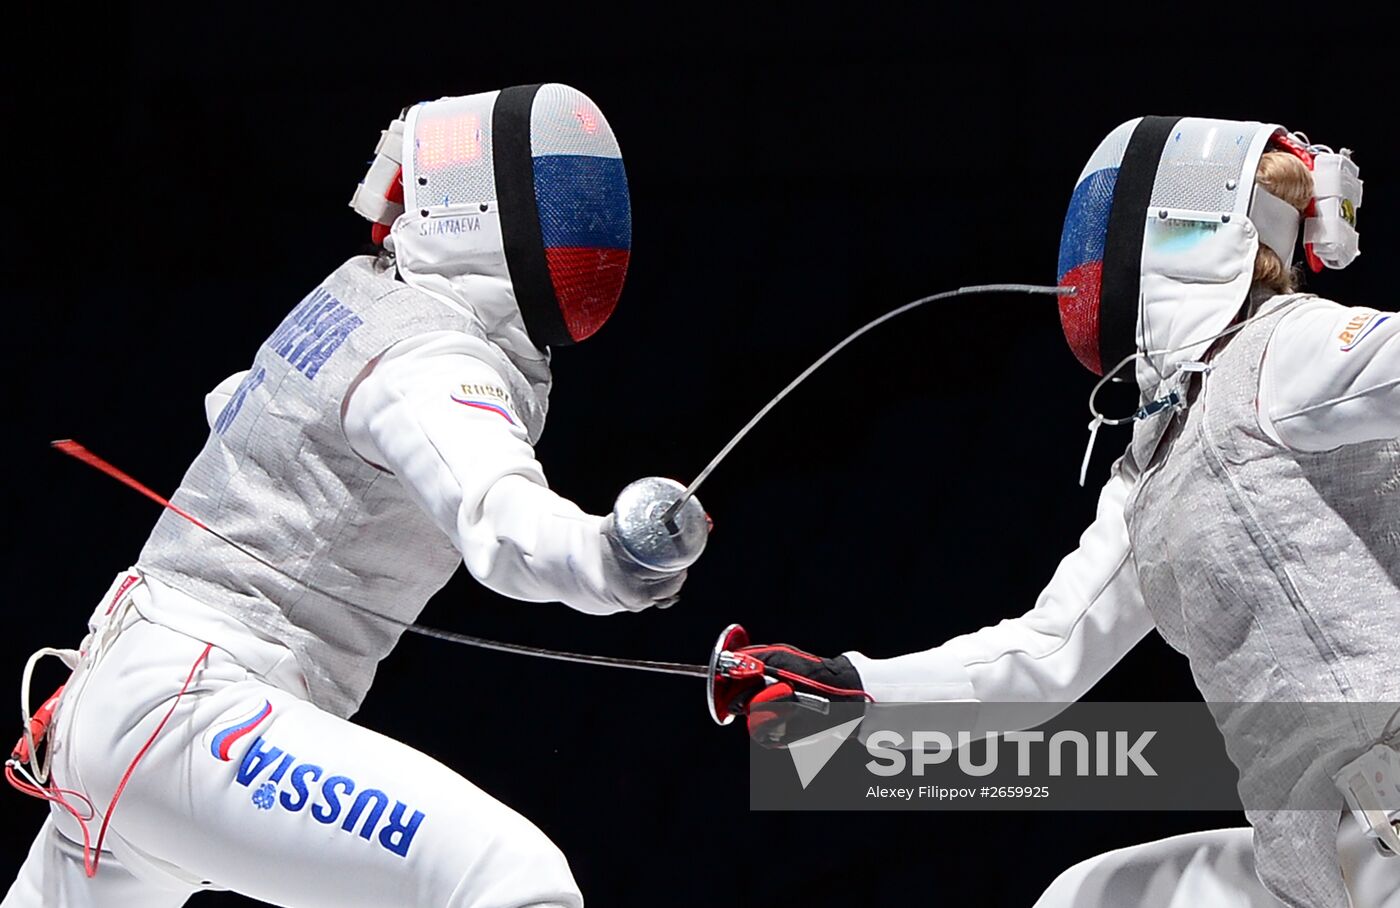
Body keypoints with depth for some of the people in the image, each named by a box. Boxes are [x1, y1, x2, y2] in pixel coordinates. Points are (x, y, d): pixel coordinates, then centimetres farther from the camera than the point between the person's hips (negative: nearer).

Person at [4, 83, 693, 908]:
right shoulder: (437, 361, -16)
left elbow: (234, 406, 32)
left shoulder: (362, 290, 11)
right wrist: (609, 558, -56)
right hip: (193, 718, -10)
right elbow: (502, 523, -38)